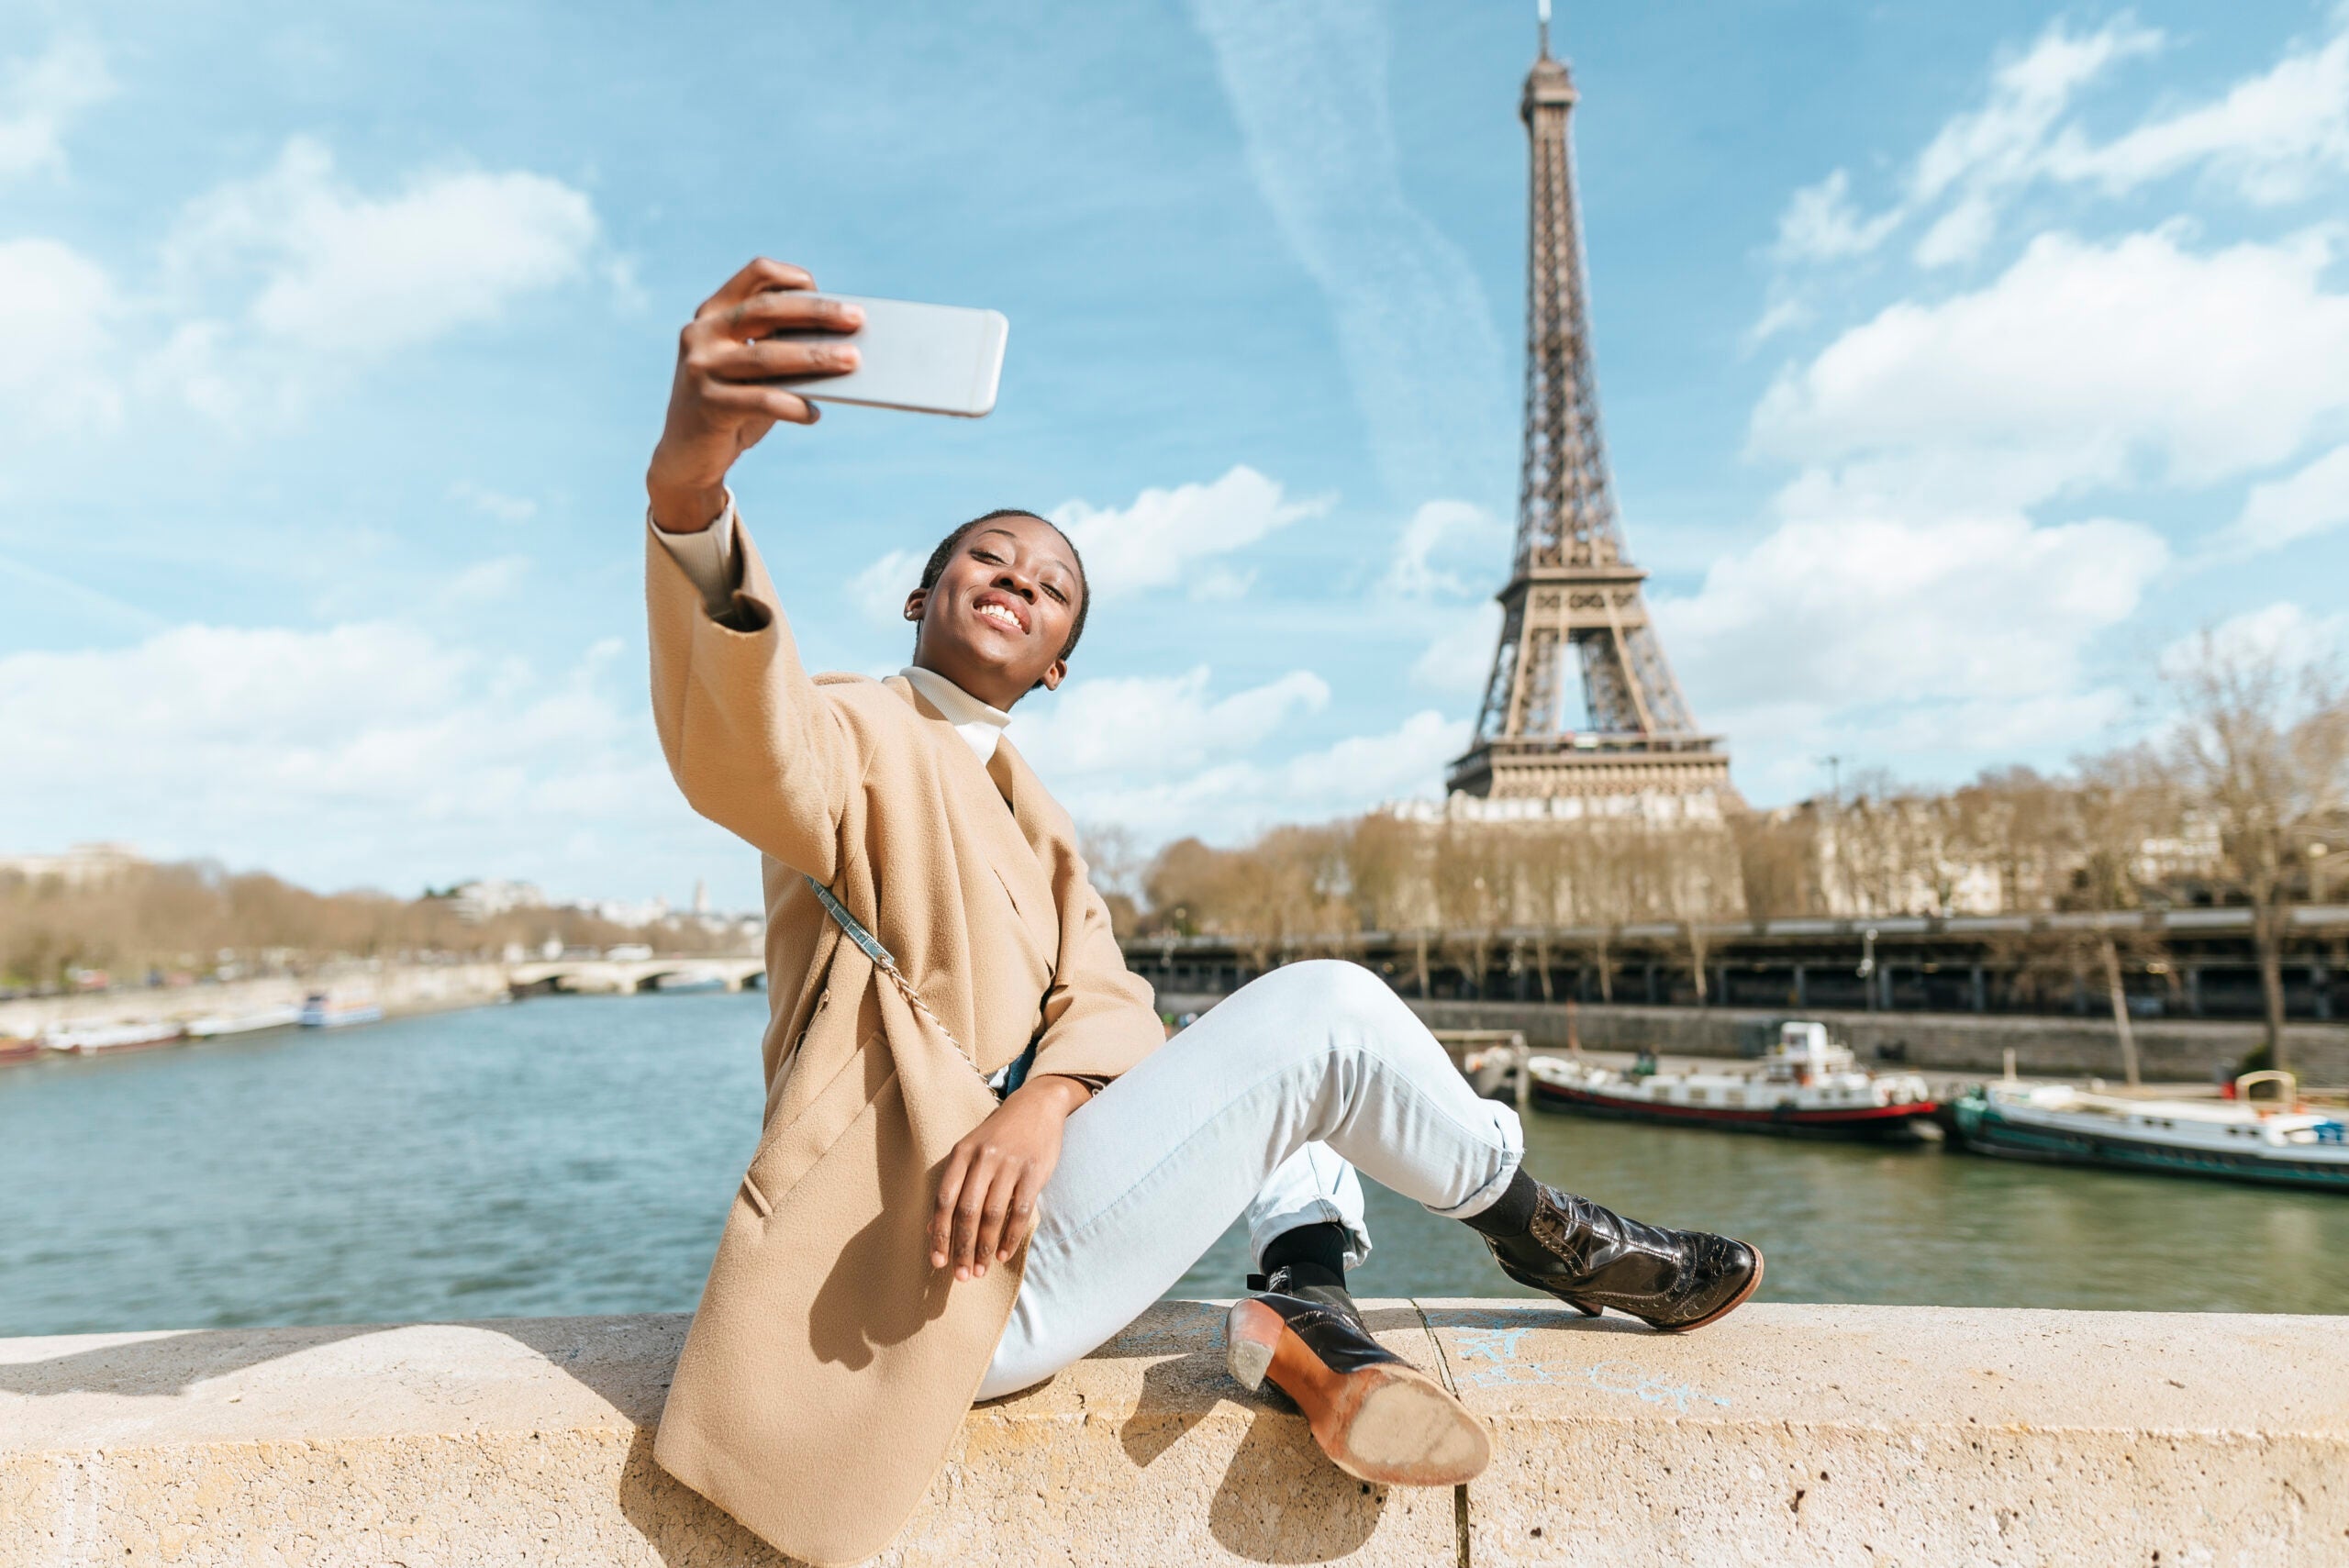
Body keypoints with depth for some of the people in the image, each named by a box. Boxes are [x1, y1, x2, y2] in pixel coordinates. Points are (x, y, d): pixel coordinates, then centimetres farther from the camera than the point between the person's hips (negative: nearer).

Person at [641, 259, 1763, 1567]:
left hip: (1030, 1196, 8)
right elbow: (741, 748, -29)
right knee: (1325, 1010, -14)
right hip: (953, 1266, -8)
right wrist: (689, 491, -50)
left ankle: (1307, 1309, -8)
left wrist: (1045, 1100, -21)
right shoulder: (866, 738, -4)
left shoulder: (1034, 822, 20)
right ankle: (1548, 1236, 10)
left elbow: (1105, 997, 3)